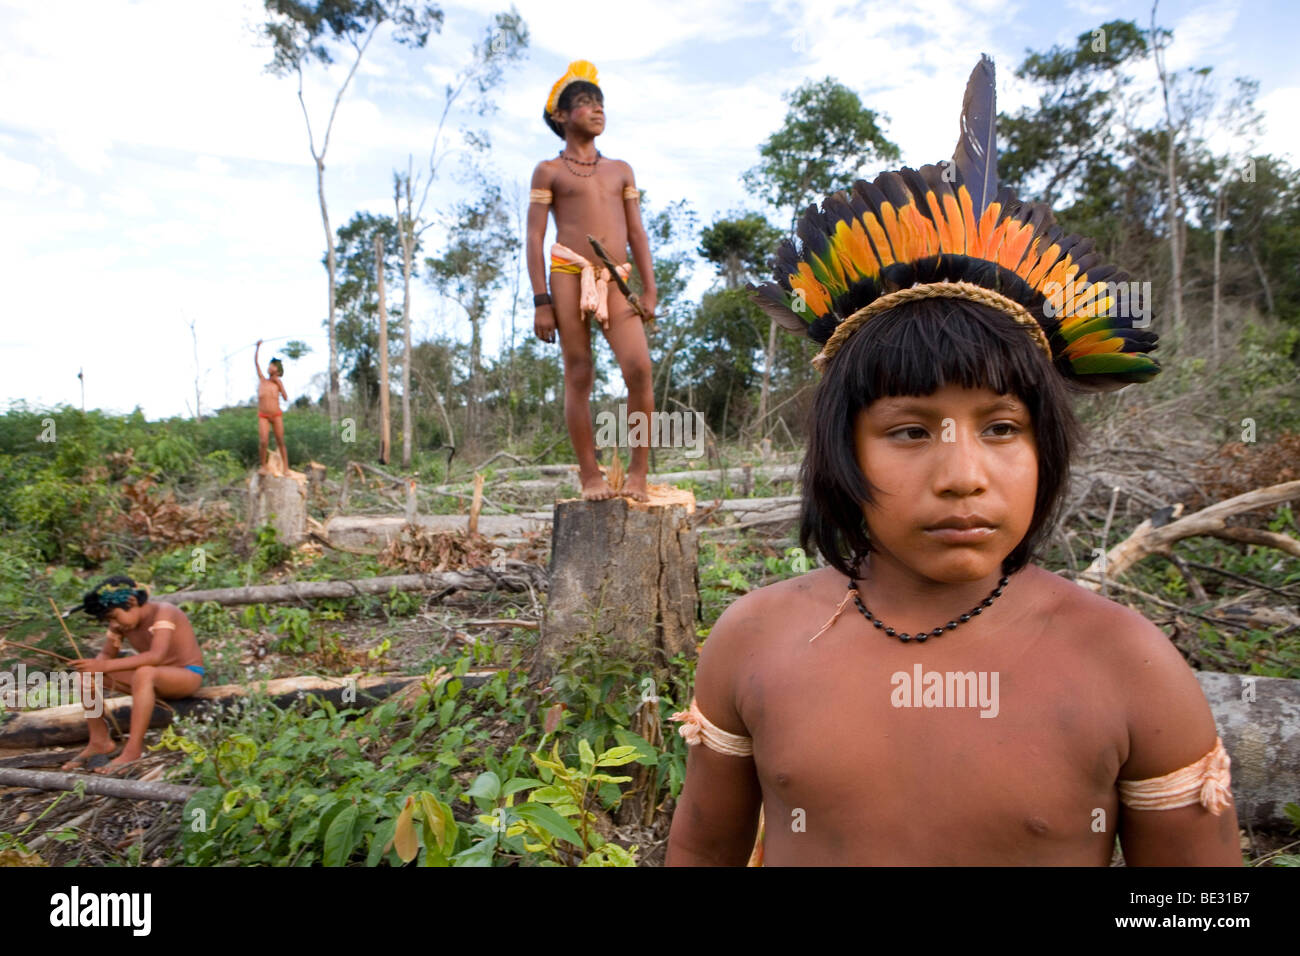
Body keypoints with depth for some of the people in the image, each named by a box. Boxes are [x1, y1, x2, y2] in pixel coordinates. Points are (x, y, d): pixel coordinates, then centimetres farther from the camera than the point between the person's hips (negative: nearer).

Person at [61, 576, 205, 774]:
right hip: (153, 679, 8)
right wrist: (95, 667, -18)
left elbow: (156, 656, -37)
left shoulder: (163, 613, -23)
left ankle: (133, 749, -32)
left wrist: (105, 666, -41)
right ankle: (99, 741, 9)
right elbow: (106, 654, 6)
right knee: (86, 673, -1)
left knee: (144, 673, -39)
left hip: (188, 675, -8)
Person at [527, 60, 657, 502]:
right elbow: (534, 237, 4)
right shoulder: (549, 171, 10)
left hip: (617, 282, 3)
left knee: (639, 368, -16)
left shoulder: (621, 170, 21)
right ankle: (590, 475, 6)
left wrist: (649, 289, 7)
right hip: (570, 277, -2)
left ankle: (638, 469, -5)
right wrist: (540, 301, -6)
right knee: (578, 377, -3)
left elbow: (637, 233, 17)